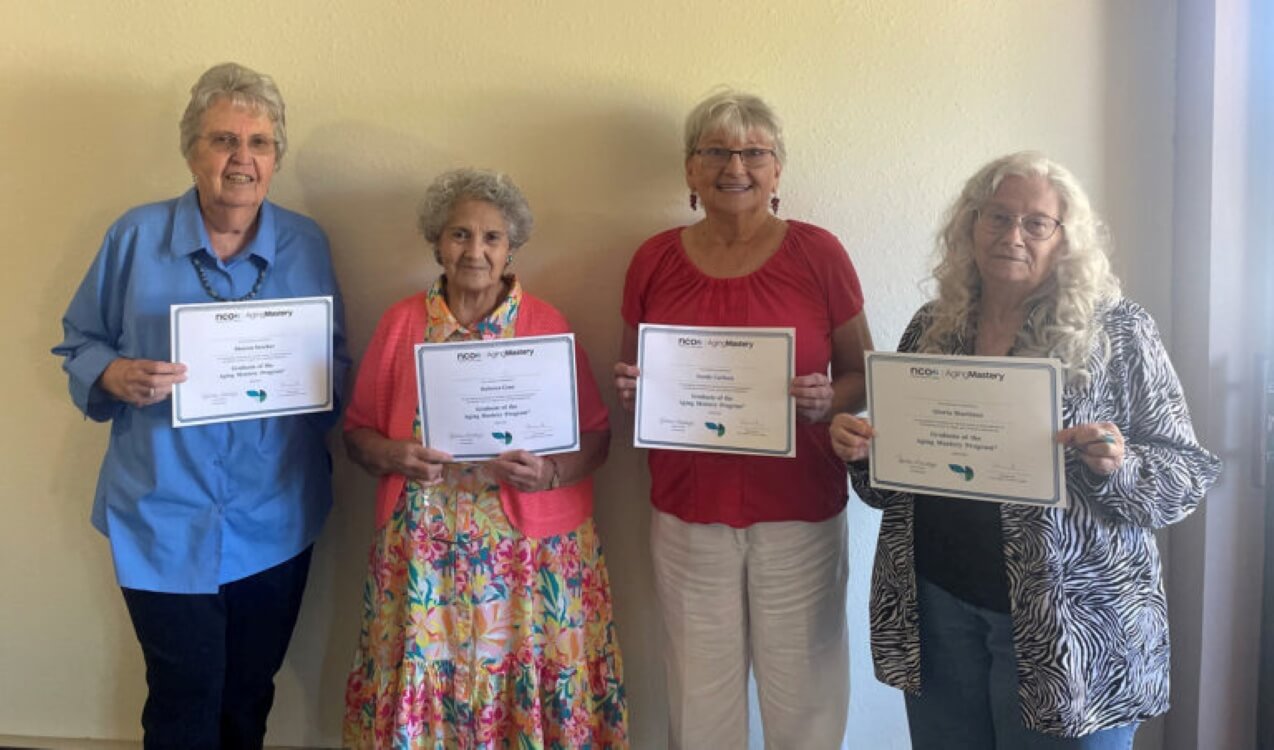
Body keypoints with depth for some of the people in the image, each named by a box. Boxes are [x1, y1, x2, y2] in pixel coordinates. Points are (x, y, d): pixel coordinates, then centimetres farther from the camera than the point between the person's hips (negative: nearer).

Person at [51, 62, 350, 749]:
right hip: (165, 519, -2)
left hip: (275, 521, 2)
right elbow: (79, 343, 4)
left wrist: (324, 378, -13)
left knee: (250, 694, 17)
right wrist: (115, 376, -17)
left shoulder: (307, 245, 2)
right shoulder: (136, 236, -3)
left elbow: (337, 358, 10)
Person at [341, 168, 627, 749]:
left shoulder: (547, 325, 0)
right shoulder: (401, 323, 4)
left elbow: (596, 435, 2)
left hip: (529, 552, -1)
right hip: (422, 553, 1)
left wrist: (551, 472, -17)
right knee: (421, 687, 7)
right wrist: (394, 456, -12)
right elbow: (357, 431, 8)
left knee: (527, 694, 4)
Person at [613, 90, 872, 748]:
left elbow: (863, 375, 5)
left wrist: (827, 399, -16)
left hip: (800, 516, -1)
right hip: (688, 515, 2)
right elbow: (632, 383, 14)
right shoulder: (654, 261, 3)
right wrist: (629, 389, -8)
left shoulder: (818, 254, -2)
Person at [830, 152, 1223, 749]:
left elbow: (1189, 476, -4)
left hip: (1070, 625, -3)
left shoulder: (1117, 331, -5)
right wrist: (861, 450, -8)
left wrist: (1117, 468, -23)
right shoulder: (932, 327, 4)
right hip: (935, 606, 3)